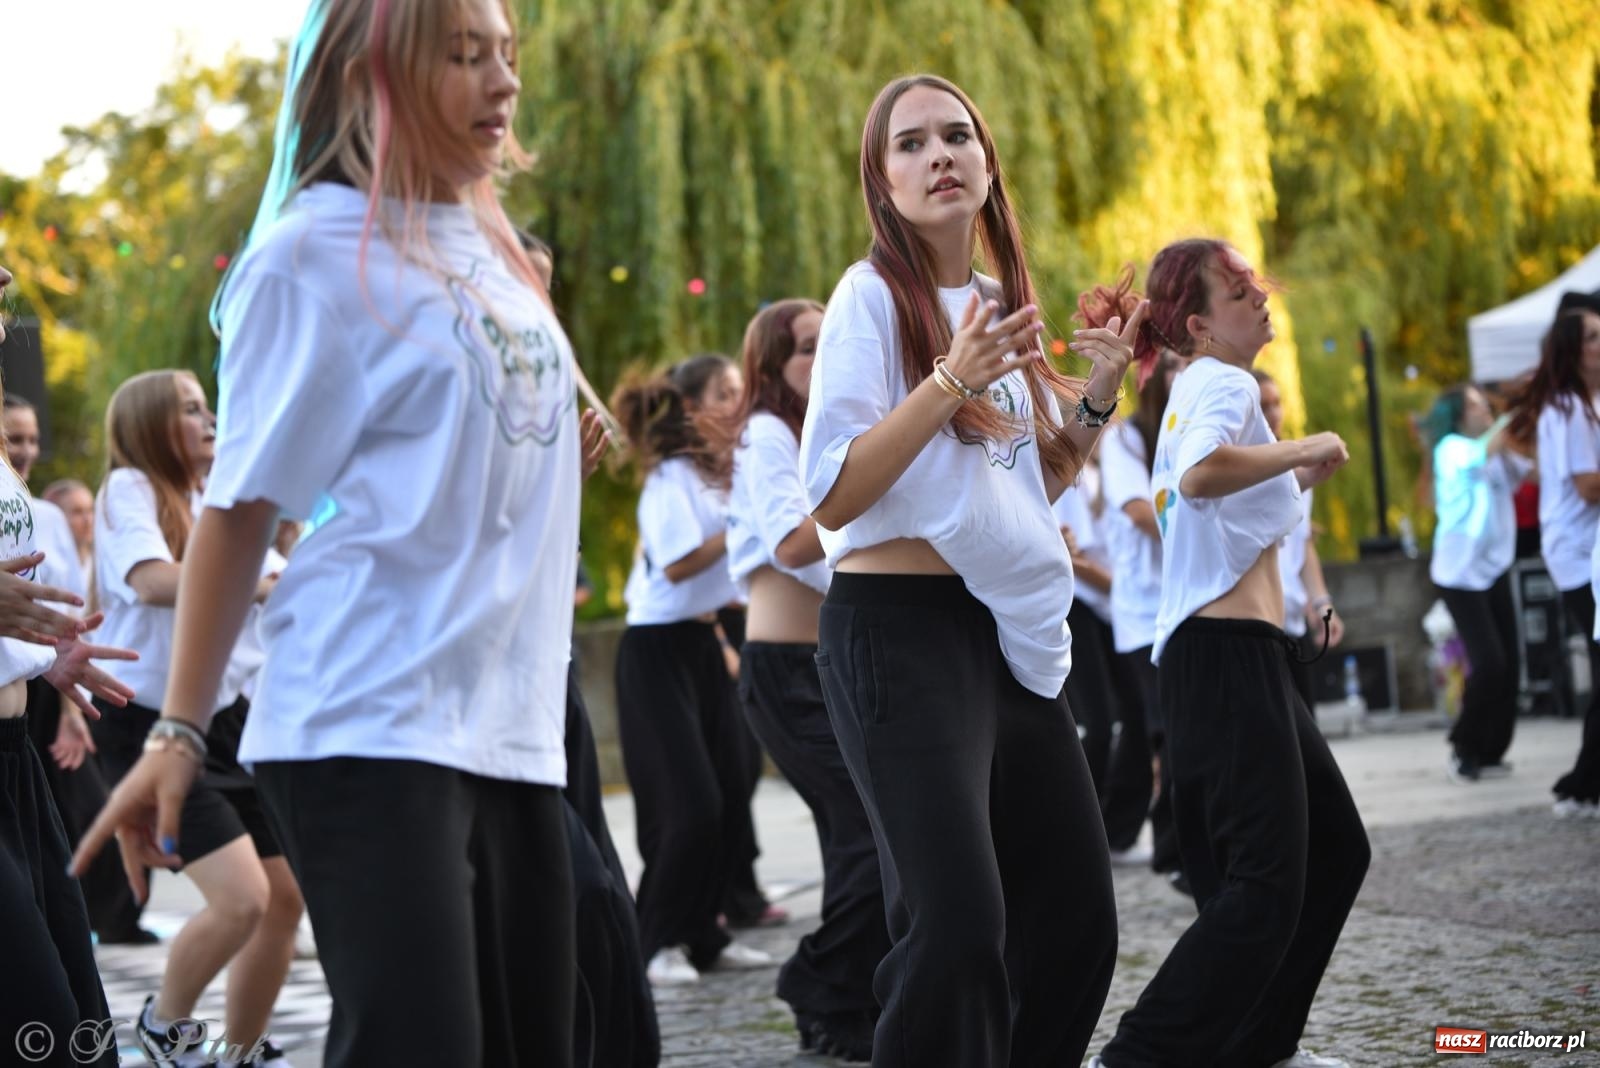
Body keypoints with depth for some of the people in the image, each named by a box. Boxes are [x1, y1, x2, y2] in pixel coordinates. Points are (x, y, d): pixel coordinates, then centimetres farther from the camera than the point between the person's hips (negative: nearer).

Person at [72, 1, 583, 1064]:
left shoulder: (495, 249, 14)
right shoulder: (319, 250, -6)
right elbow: (241, 501, -6)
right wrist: (180, 735, -7)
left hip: (510, 727, 7)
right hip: (371, 726, -7)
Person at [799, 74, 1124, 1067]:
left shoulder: (1001, 302, 12)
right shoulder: (874, 296, -8)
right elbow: (832, 499, -16)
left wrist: (1099, 398, 6)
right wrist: (948, 382, -24)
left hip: (1009, 632, 8)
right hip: (899, 630, -8)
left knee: (1077, 917, 9)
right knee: (957, 925, -17)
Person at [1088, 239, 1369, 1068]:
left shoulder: (1195, 390, 20)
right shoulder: (1224, 384, -10)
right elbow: (1200, 473, -32)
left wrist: (1294, 480, 21)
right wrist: (1301, 450, -18)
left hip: (1239, 655, 10)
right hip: (1229, 653, -10)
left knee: (1335, 850, 17)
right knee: (1266, 885, -13)